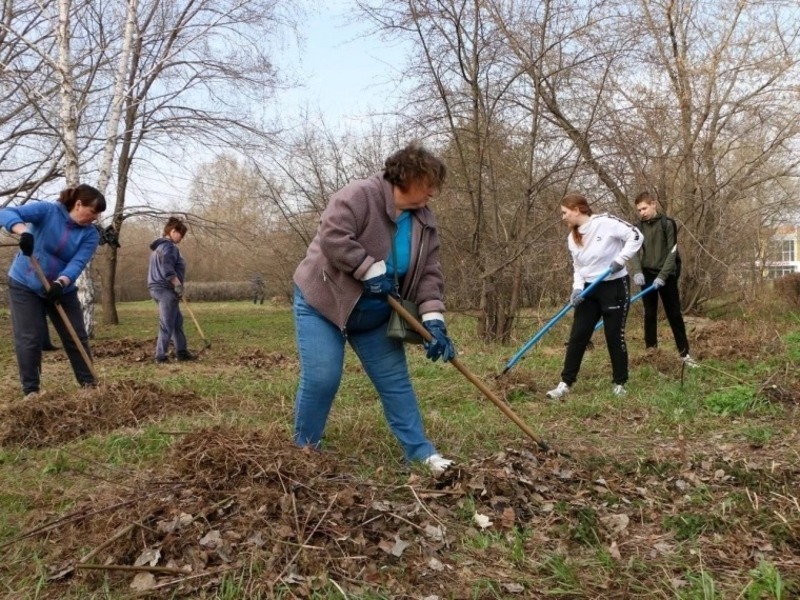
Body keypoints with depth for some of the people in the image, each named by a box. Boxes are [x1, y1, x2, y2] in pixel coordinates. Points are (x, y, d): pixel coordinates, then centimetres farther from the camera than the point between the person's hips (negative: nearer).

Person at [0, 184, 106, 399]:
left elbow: (78, 263, -21)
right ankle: (30, 391, 5)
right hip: (24, 285, -3)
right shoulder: (47, 210, -15)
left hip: (62, 289, 3)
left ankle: (89, 384, 14)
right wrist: (24, 231, -46)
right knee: (29, 339, -5)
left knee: (77, 337, 4)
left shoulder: (90, 234, -8)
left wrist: (61, 283, -40)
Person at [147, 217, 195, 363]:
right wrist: (178, 285, -20)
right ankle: (160, 355, -3)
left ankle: (181, 352, 17)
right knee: (167, 325, -5)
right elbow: (167, 270, -23)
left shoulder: (159, 246, 20)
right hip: (166, 289, -11)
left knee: (177, 321, 14)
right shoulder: (168, 247, -13)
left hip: (158, 287, 11)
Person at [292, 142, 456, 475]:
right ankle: (305, 448, 10)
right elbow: (333, 237, -33)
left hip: (375, 314, 7)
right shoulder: (358, 195, -22)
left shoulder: (424, 221, 0)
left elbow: (429, 273, -3)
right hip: (323, 301, -6)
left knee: (395, 380, 6)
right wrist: (372, 270, -29)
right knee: (321, 378, -11)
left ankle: (419, 450, 13)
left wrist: (433, 320, -15)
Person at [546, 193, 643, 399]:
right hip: (589, 290, 6)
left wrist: (620, 260, -19)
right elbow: (578, 267, 10)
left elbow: (635, 236, -14)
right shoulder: (572, 238, 7)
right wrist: (577, 288, -5)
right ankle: (565, 383, 7)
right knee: (577, 336, 2)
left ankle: (620, 383, 18)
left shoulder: (606, 223, -14)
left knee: (615, 336, 2)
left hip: (614, 286, -6)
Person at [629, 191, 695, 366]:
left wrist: (662, 276, -20)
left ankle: (684, 353, 5)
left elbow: (672, 252, -11)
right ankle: (650, 350, 13)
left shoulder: (668, 224, -6)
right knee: (649, 314, 7)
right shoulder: (639, 227, 5)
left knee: (674, 314, 0)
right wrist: (637, 271, -18)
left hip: (666, 275, -3)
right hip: (647, 275, 3)